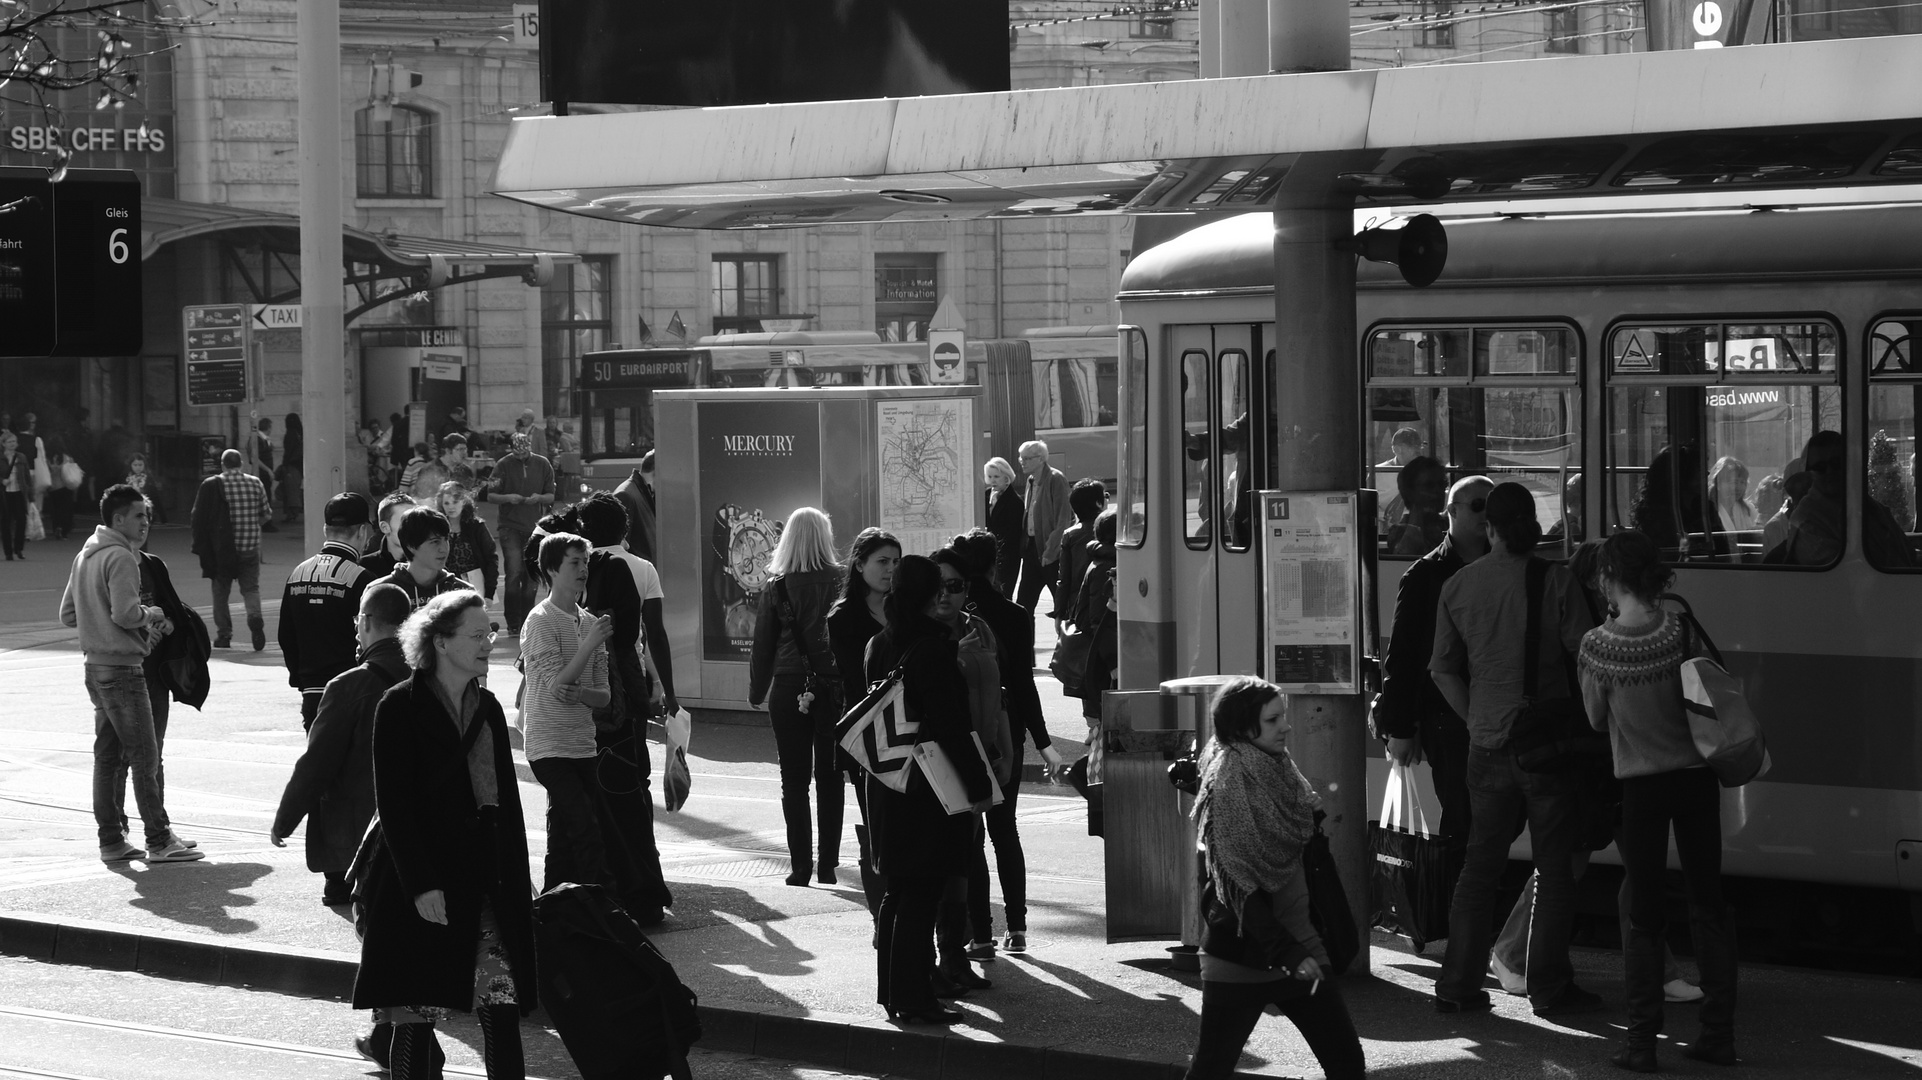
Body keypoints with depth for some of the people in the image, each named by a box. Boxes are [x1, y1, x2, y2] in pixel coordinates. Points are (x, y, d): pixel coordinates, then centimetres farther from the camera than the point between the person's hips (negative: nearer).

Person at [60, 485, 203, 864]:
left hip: (95, 666, 9)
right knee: (144, 756, -4)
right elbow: (126, 614, -25)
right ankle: (159, 841, -2)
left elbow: (67, 615, 18)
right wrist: (150, 613, -6)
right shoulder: (120, 558, -15)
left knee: (108, 755, 11)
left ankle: (111, 840, 13)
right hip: (123, 668, -9)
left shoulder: (85, 556, 14)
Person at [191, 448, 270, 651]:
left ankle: (223, 635, 9)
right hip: (250, 548, 2)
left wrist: (201, 548, 1)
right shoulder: (255, 483, 2)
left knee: (221, 592, 9)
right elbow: (266, 516, 7)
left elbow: (199, 518, -6)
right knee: (251, 588, 8)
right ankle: (255, 618, -19)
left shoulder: (211, 485, -6)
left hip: (222, 549, -2)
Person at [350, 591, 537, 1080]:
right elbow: (392, 805, -10)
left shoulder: (487, 709, 13)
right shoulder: (400, 708, -6)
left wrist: (518, 876, 10)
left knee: (502, 1012, -3)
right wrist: (421, 886, -17)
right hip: (422, 889, -5)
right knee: (415, 1019, -1)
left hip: (487, 885, 5)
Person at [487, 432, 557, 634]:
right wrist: (508, 498, -17)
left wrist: (539, 498, -11)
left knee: (530, 578, 4)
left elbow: (551, 497, 10)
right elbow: (490, 495, 2)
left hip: (535, 528, 3)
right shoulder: (504, 466, -1)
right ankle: (512, 623, -5)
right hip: (510, 527, -3)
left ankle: (526, 622, 12)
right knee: (514, 572, -13)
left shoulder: (543, 465, 6)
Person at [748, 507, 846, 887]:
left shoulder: (777, 587, -4)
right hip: (834, 687, 0)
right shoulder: (840, 582, -5)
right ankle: (827, 864, 10)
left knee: (794, 780, 6)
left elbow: (763, 643, 0)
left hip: (789, 690, 0)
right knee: (830, 778, 9)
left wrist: (757, 692, 11)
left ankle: (800, 866, 3)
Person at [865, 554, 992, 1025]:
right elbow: (951, 723, -18)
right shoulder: (934, 647, -17)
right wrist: (976, 782, -13)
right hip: (930, 784, -8)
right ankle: (913, 998, -1)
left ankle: (892, 990, 22)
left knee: (898, 890, 16)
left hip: (887, 783, 8)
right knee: (922, 893, -3)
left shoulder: (879, 644, 7)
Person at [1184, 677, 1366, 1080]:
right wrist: (1290, 955, -21)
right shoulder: (1228, 783, -14)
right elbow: (1241, 886, -18)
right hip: (1243, 953, -7)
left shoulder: (1280, 773, 7)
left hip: (1297, 949, 7)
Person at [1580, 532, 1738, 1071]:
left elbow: (1597, 719, 0)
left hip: (1641, 784, -2)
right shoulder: (1680, 629, -8)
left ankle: (1641, 1040, 3)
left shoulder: (1597, 647, -12)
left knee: (1644, 910, 5)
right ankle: (1718, 1032, 14)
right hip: (1696, 777, 2)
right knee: (1708, 902, 11)